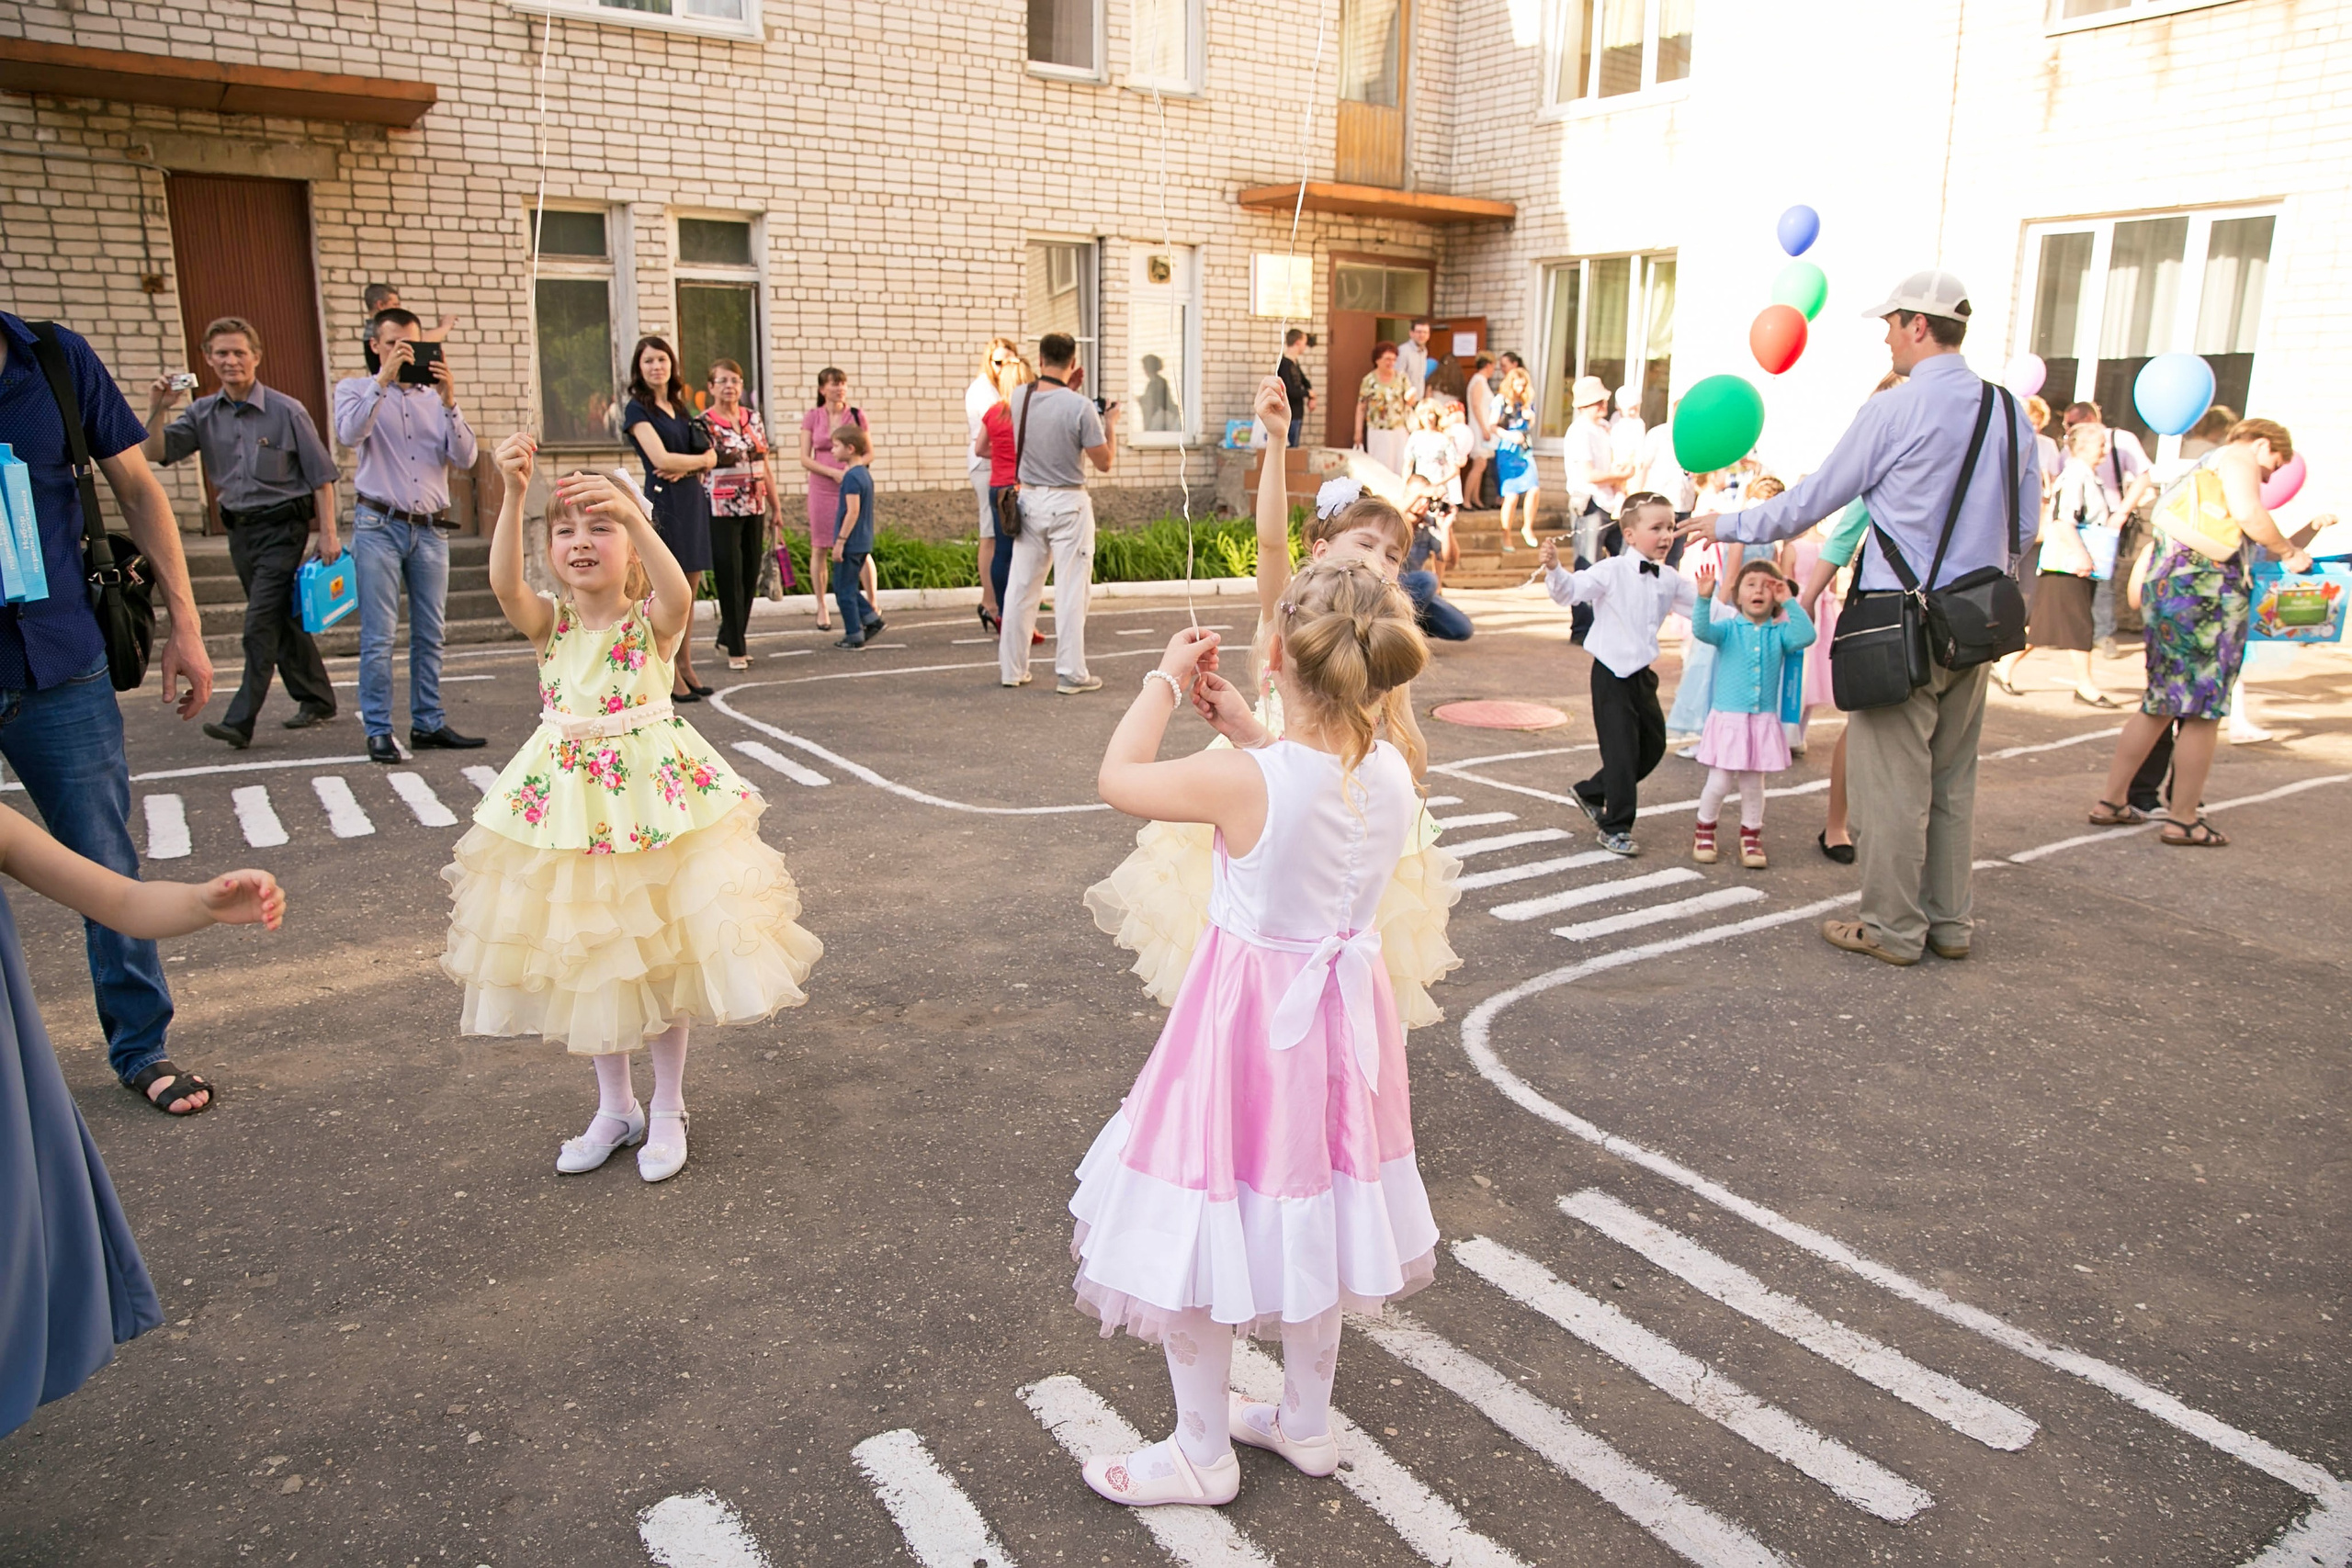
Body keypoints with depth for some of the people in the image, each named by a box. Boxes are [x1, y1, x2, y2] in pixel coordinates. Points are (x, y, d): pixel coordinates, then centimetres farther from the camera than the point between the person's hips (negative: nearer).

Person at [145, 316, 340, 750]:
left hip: (283, 527, -6)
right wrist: (156, 410, -15)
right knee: (283, 620, 14)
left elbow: (321, 475, -5)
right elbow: (155, 453, 2)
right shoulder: (204, 414, 7)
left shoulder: (286, 411, -6)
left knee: (261, 625, -10)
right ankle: (316, 700, 26)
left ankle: (240, 721, -10)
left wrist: (327, 533, -10)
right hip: (239, 529, 6)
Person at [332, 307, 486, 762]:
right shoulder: (356, 389, 7)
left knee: (429, 636, 7)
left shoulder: (436, 397, 12)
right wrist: (383, 380, -18)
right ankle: (378, 731, -1)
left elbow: (465, 458, -2)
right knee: (378, 637, -5)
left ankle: (429, 724, 15)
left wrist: (449, 401, -13)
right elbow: (349, 434, -15)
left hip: (431, 529, 3)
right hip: (379, 525, -3)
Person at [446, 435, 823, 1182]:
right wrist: (513, 495, -38)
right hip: (566, 803, 4)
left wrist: (631, 516, -49)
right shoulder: (549, 620, -3)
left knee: (665, 951, 7)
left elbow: (678, 597, -34)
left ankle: (667, 1110, 26)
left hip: (653, 795, -3)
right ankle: (615, 1108, 32)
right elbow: (505, 585, -24)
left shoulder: (652, 621, -10)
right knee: (587, 959, 14)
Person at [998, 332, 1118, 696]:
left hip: (1029, 498, 5)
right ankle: (1071, 673, 2)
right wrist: (1110, 424, 7)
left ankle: (1011, 668, 18)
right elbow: (1104, 463, -8)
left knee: (1021, 586, 11)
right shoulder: (1080, 406, -16)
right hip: (1069, 504, -5)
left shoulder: (1018, 398, -1)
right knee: (1071, 590, 1)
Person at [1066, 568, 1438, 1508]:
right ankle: (1306, 1425, 43)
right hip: (1343, 1019, 7)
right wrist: (1245, 721, 10)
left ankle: (1202, 1456, 29)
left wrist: (1166, 678, 2)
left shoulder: (1241, 781, -26)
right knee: (1312, 1225, 24)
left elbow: (1118, 778, -10)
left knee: (1198, 1241, 12)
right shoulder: (1392, 772, -9)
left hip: (1247, 1029, -6)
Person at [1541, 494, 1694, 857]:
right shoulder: (1612, 571, -11)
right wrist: (1553, 569, -37)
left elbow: (1703, 605, 19)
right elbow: (1571, 590, -20)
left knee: (1653, 745, 15)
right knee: (1622, 750, -5)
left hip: (1643, 674, 7)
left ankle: (1591, 793, 32)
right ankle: (1616, 828, 7)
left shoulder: (1670, 580, 7)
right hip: (1612, 674, -7)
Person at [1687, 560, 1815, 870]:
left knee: (1753, 784, 10)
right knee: (1719, 783, 0)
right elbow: (1702, 631, -21)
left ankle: (1751, 835, 28)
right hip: (1727, 718, -2)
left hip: (1763, 721, 2)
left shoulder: (1779, 632, 3)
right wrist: (1704, 599, -35)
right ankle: (1704, 830, 22)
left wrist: (1789, 603, -15)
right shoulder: (1729, 628, -2)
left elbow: (1805, 636, -15)